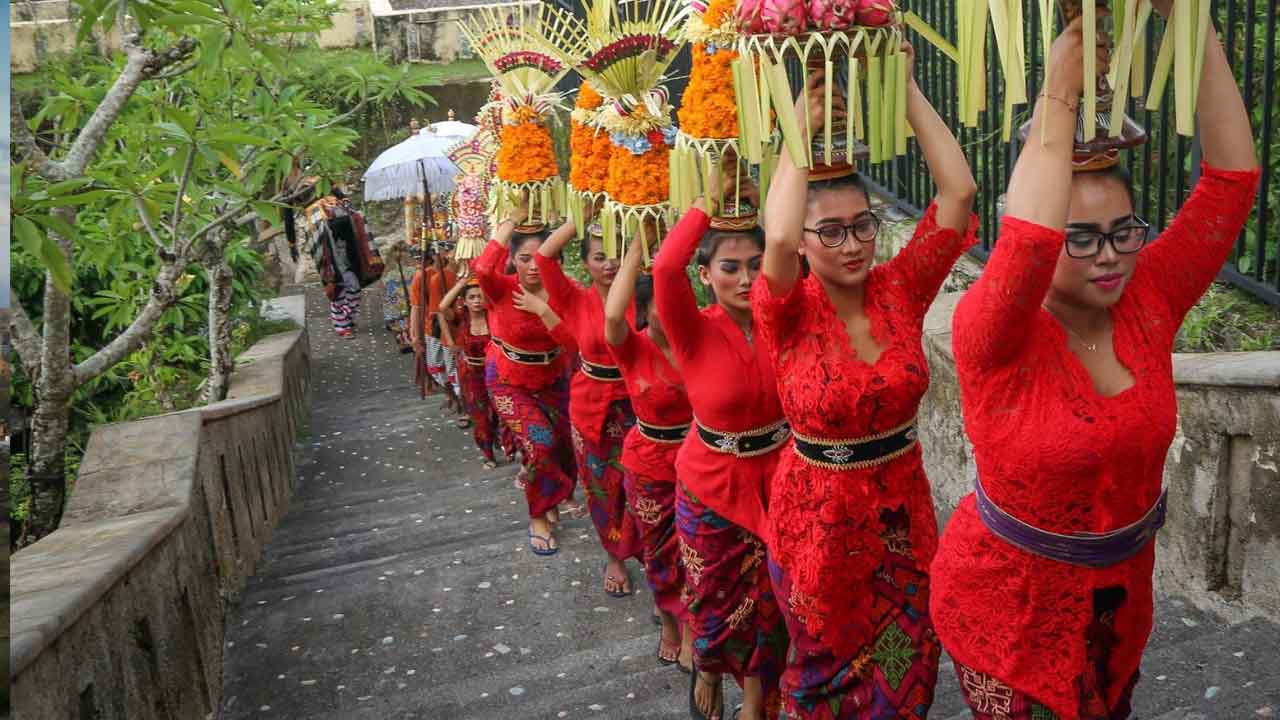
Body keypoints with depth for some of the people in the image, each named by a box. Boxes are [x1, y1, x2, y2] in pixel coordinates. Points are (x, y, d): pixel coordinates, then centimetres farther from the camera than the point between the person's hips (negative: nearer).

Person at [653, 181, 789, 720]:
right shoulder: (695, 332, -18)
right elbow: (666, 269, -36)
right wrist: (711, 200, -30)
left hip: (778, 481, 2)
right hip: (712, 486, -2)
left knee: (768, 605, 15)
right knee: (714, 603, 19)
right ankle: (707, 673, 51)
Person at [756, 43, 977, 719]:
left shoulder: (899, 290, -7)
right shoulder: (788, 313, -17)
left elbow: (958, 191, -17)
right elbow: (777, 238, -40)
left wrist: (907, 88, -18)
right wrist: (803, 132, -28)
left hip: (904, 510, 3)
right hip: (819, 516, -3)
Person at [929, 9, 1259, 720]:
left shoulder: (1148, 303, -10)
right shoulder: (996, 334, -25)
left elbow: (1232, 179, -17)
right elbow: (1027, 240, -46)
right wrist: (1060, 92, -40)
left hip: (1120, 593, 6)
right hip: (1010, 600, -5)